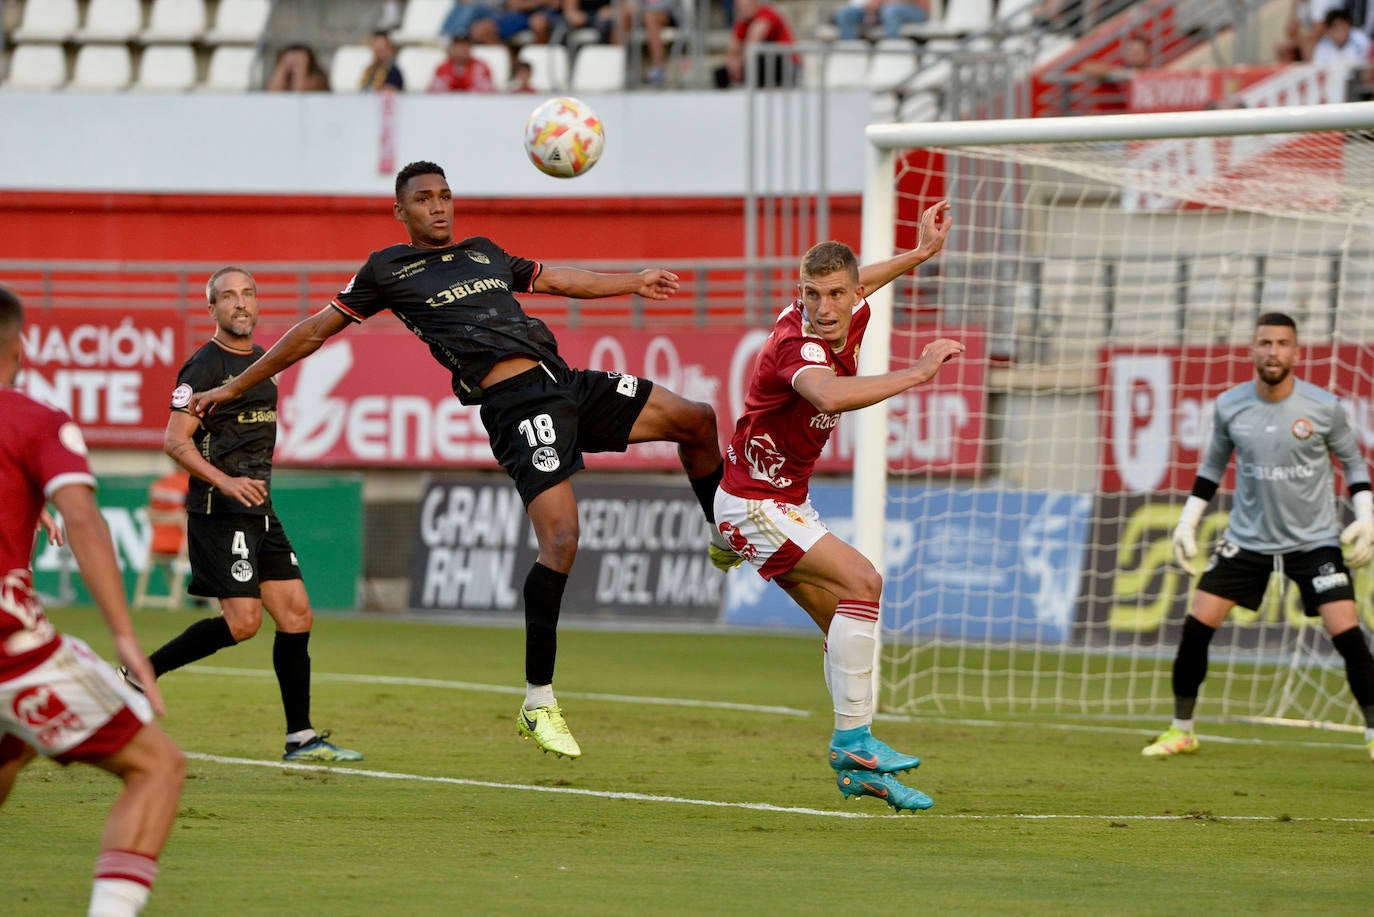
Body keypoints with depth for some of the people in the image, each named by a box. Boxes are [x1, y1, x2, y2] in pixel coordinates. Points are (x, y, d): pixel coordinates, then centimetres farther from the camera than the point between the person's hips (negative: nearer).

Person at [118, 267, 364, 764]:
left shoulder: (261, 360, 16)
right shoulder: (205, 365, -10)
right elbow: (176, 440, -16)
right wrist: (225, 482, -26)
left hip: (258, 509, 8)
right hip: (219, 513, -8)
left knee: (296, 615, 3)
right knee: (242, 621, -15)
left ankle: (300, 738, 7)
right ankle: (139, 674, -2)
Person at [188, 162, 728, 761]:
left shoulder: (485, 253, 23)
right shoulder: (388, 269, 7)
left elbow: (557, 280, 36)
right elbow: (318, 329, 12)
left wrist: (634, 283, 31)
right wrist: (234, 387, 14)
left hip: (567, 382, 7)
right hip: (515, 403, -7)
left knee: (697, 421, 6)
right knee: (561, 539, -22)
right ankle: (539, 704, -14)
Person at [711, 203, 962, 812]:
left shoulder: (849, 321, -3)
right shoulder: (800, 345, -30)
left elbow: (858, 286, 25)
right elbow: (830, 396, -54)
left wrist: (921, 253, 20)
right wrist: (914, 374, -52)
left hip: (788, 501, 10)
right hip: (754, 504, -10)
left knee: (844, 622, 7)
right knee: (862, 582, -21)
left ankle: (857, 770, 12)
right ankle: (853, 738, -19)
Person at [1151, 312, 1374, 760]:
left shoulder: (1324, 407, -10)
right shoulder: (1229, 407, -5)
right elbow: (1212, 466, 12)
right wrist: (1188, 522, 8)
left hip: (1315, 539, -2)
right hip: (1248, 536, 2)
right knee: (1197, 625, -6)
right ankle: (1180, 730, 10)